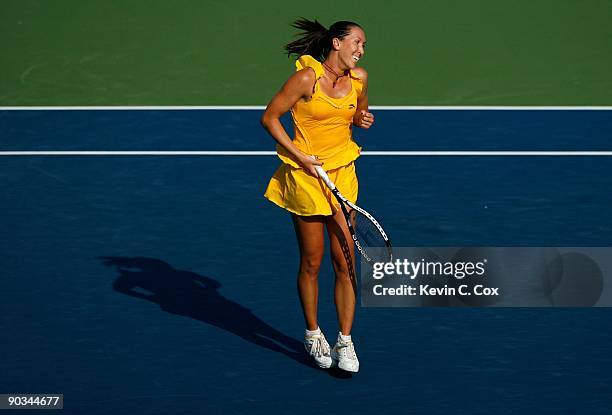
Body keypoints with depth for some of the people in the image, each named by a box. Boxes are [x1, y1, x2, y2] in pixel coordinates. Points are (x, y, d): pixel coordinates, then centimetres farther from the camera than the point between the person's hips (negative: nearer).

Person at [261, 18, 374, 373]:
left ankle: (345, 343, 6)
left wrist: (363, 119, -3)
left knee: (346, 261, -1)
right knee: (312, 262, 5)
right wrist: (300, 156, -15)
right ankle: (313, 335, 22)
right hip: (306, 175, -4)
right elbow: (269, 118, -9)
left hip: (342, 173, 4)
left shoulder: (359, 78, 1)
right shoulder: (307, 78, -15)